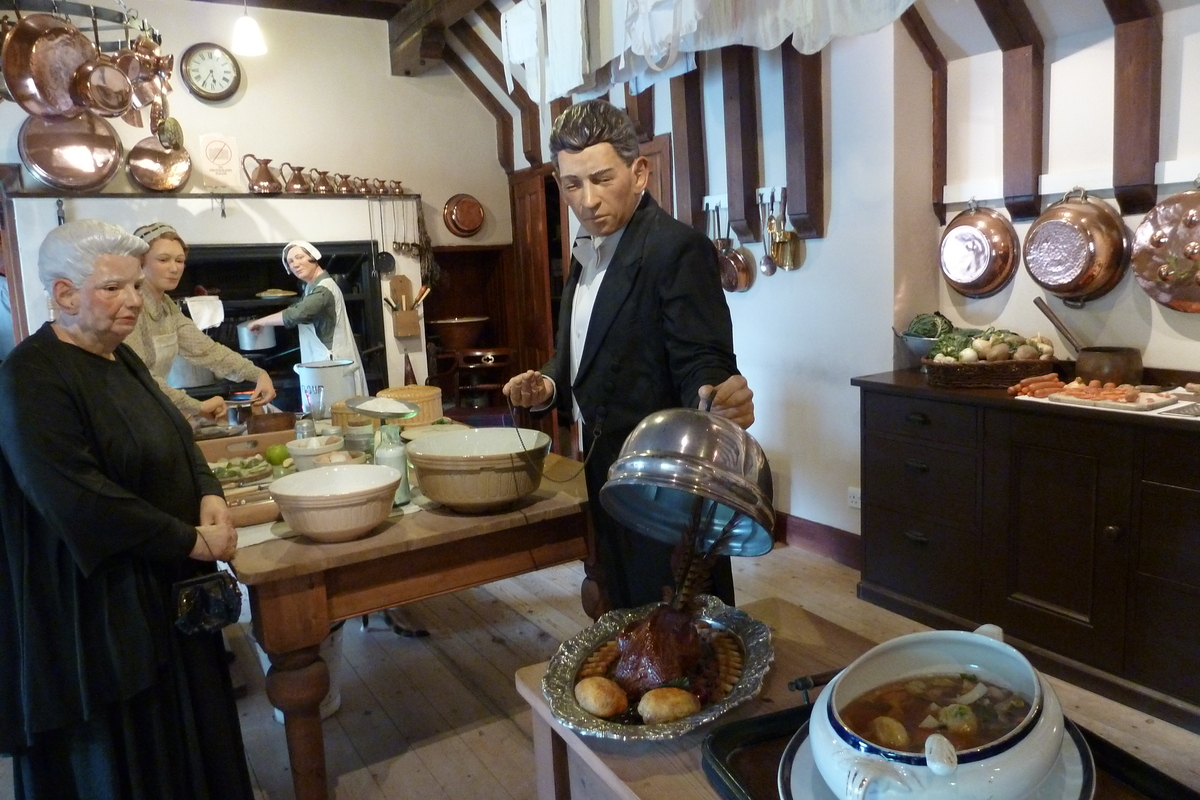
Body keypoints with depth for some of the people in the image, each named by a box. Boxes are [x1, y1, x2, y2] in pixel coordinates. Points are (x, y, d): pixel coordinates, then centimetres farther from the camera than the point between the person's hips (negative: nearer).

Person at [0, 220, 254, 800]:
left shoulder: (120, 358, 7)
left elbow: (176, 439, 12)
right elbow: (80, 497, -27)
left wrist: (210, 497, -8)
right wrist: (193, 541, -21)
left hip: (166, 584, 8)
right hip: (97, 603, -8)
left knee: (181, 727, 21)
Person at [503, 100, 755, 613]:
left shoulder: (678, 248, -15)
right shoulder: (588, 253, 11)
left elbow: (702, 362, -20)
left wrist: (718, 397, -42)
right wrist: (549, 388, 1)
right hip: (607, 475, 8)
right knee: (629, 626, 20)